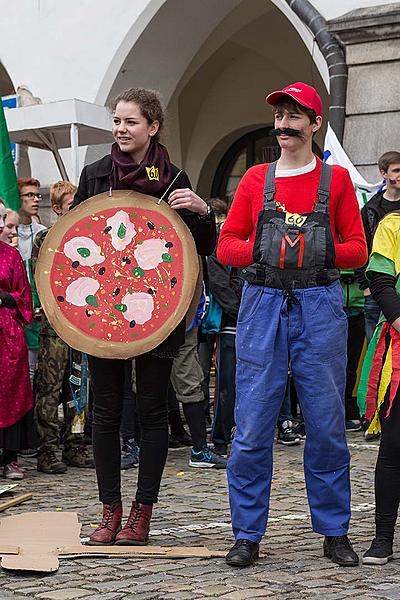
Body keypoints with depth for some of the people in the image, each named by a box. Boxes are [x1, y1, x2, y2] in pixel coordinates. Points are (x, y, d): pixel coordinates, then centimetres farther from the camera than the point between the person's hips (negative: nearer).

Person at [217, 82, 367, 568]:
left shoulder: (335, 179, 8)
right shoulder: (256, 179, 12)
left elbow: (357, 250, 6)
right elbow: (226, 245, 9)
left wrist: (320, 251, -13)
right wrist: (258, 249, -10)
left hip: (319, 308, -1)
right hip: (262, 306, 1)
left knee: (326, 426, 3)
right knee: (252, 428, -2)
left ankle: (334, 532, 16)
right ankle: (248, 535, 8)